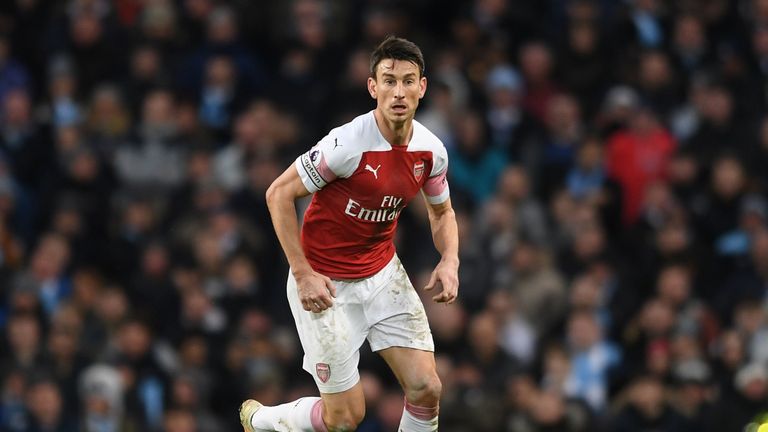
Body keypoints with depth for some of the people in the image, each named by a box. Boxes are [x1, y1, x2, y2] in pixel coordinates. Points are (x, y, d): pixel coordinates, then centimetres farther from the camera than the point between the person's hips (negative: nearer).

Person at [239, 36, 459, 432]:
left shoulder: (431, 151, -7)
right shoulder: (348, 144, -26)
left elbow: (441, 212, 13)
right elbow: (279, 194, -19)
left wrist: (449, 261, -7)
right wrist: (303, 273, -20)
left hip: (383, 274, 6)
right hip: (327, 284, -5)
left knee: (426, 390, -6)